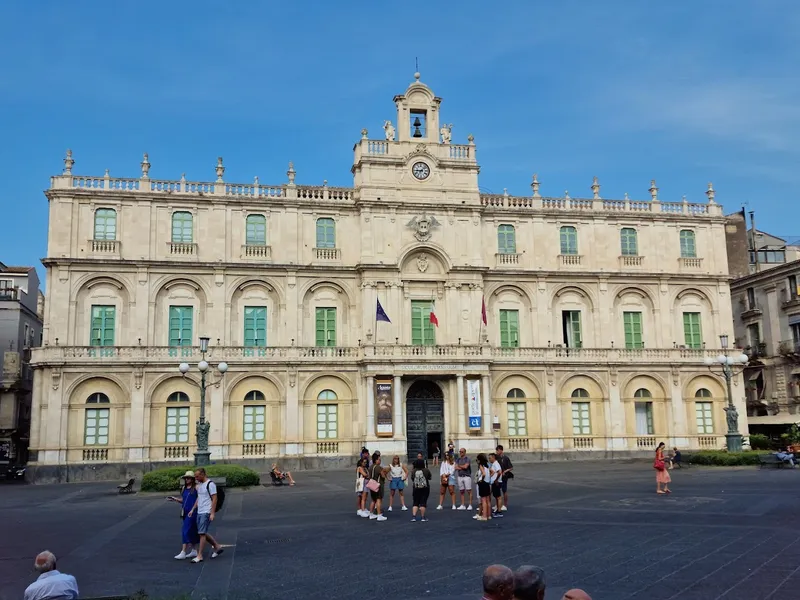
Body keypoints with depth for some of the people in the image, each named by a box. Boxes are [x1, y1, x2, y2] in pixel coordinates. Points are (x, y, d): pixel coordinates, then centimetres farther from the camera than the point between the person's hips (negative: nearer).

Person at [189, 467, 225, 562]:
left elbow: (214, 499, -16)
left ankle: (199, 556, -2)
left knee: (202, 533, -8)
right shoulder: (199, 485, 14)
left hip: (206, 513, -9)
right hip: (199, 512, 9)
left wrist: (212, 513, -20)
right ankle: (217, 547, 25)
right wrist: (193, 509, 15)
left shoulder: (210, 484, -13)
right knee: (203, 533, 12)